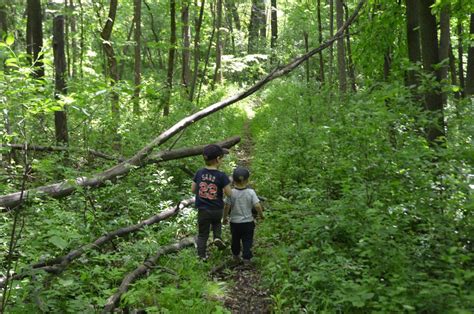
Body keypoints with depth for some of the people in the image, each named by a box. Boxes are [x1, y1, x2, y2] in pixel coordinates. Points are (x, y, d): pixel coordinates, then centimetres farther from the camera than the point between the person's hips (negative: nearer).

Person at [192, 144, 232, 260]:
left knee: (203, 233, 15)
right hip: (217, 210, -1)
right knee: (217, 222, 32)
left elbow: (193, 190, 4)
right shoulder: (221, 176, -18)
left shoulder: (199, 173, -6)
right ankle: (217, 237, 10)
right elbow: (229, 193, -13)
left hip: (202, 210, 2)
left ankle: (202, 255, 20)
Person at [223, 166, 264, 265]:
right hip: (248, 222, -1)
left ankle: (236, 256, 38)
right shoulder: (251, 192, -13)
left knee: (235, 240, 21)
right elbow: (257, 206, -17)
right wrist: (261, 215, 1)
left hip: (235, 222, 1)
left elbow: (227, 207, -10)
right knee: (247, 241, 9)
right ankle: (246, 258, 4)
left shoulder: (231, 193, -13)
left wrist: (225, 217, 5)